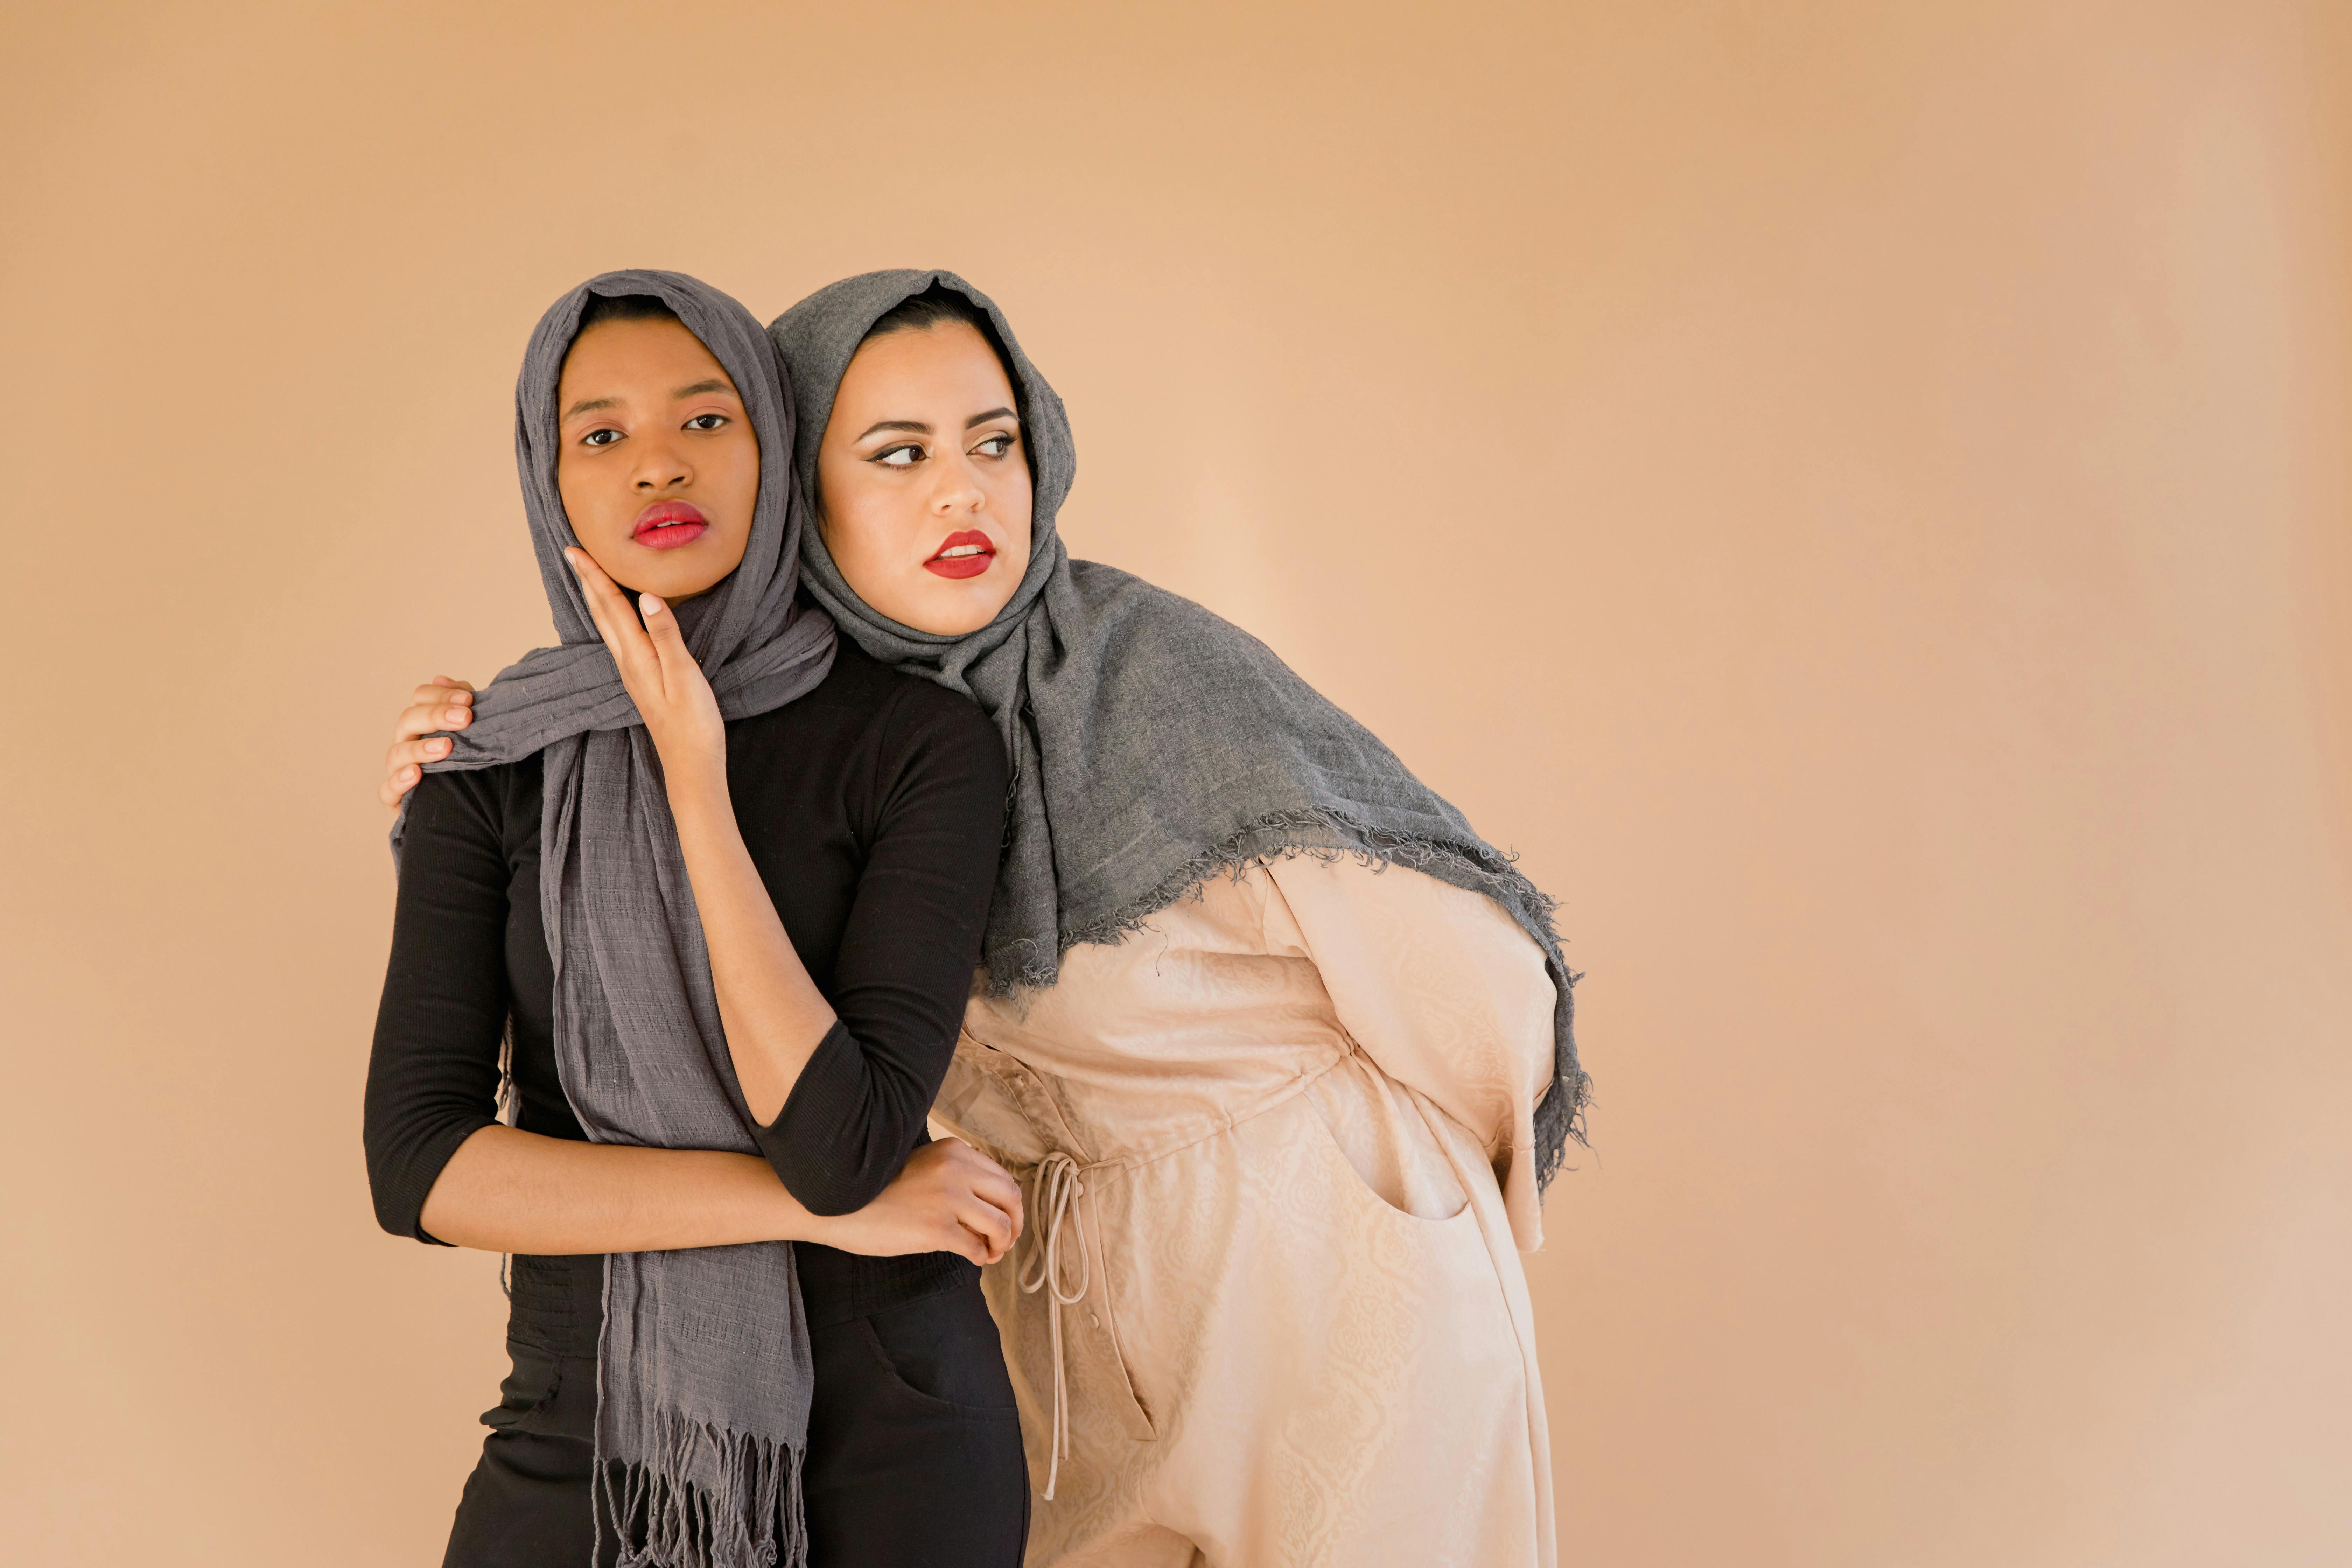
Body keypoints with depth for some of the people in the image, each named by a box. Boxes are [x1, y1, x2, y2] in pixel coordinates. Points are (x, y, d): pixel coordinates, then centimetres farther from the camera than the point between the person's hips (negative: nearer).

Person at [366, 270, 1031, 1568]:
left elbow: (844, 1143, -20)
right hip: (591, 1407, 2)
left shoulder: (922, 744, -11)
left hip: (884, 1424, -2)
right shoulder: (490, 771, -3)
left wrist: (697, 779, -20)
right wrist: (827, 1209, -16)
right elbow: (419, 1165, -12)